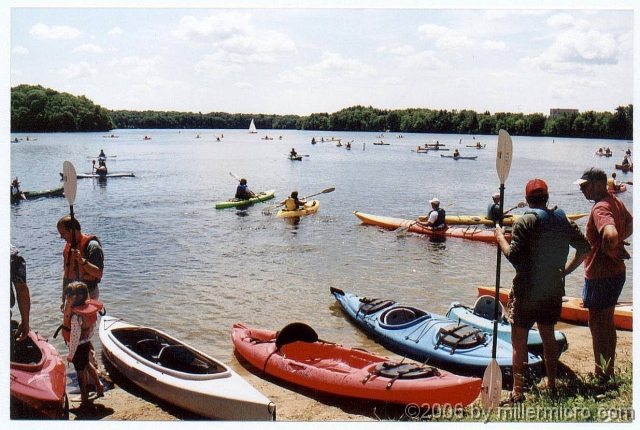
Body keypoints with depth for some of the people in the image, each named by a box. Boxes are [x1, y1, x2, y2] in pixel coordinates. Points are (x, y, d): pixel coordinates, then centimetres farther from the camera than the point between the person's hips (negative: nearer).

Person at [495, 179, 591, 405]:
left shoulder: (524, 222, -13)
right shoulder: (564, 221, 5)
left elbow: (514, 257, -19)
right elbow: (584, 248, 8)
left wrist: (500, 238, -5)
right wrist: (565, 270, 16)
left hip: (527, 291, -6)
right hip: (554, 289, 6)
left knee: (519, 340, -1)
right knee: (548, 335, 20)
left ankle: (518, 391, -1)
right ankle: (551, 383, 30)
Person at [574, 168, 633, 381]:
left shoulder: (600, 208, -22)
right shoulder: (616, 202, 8)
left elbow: (610, 235, -39)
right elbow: (631, 225, 23)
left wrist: (608, 250, -21)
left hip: (601, 276, -10)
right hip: (616, 273, 10)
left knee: (597, 324, 2)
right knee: (607, 323, 20)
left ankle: (601, 374, 11)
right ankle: (609, 370, 31)